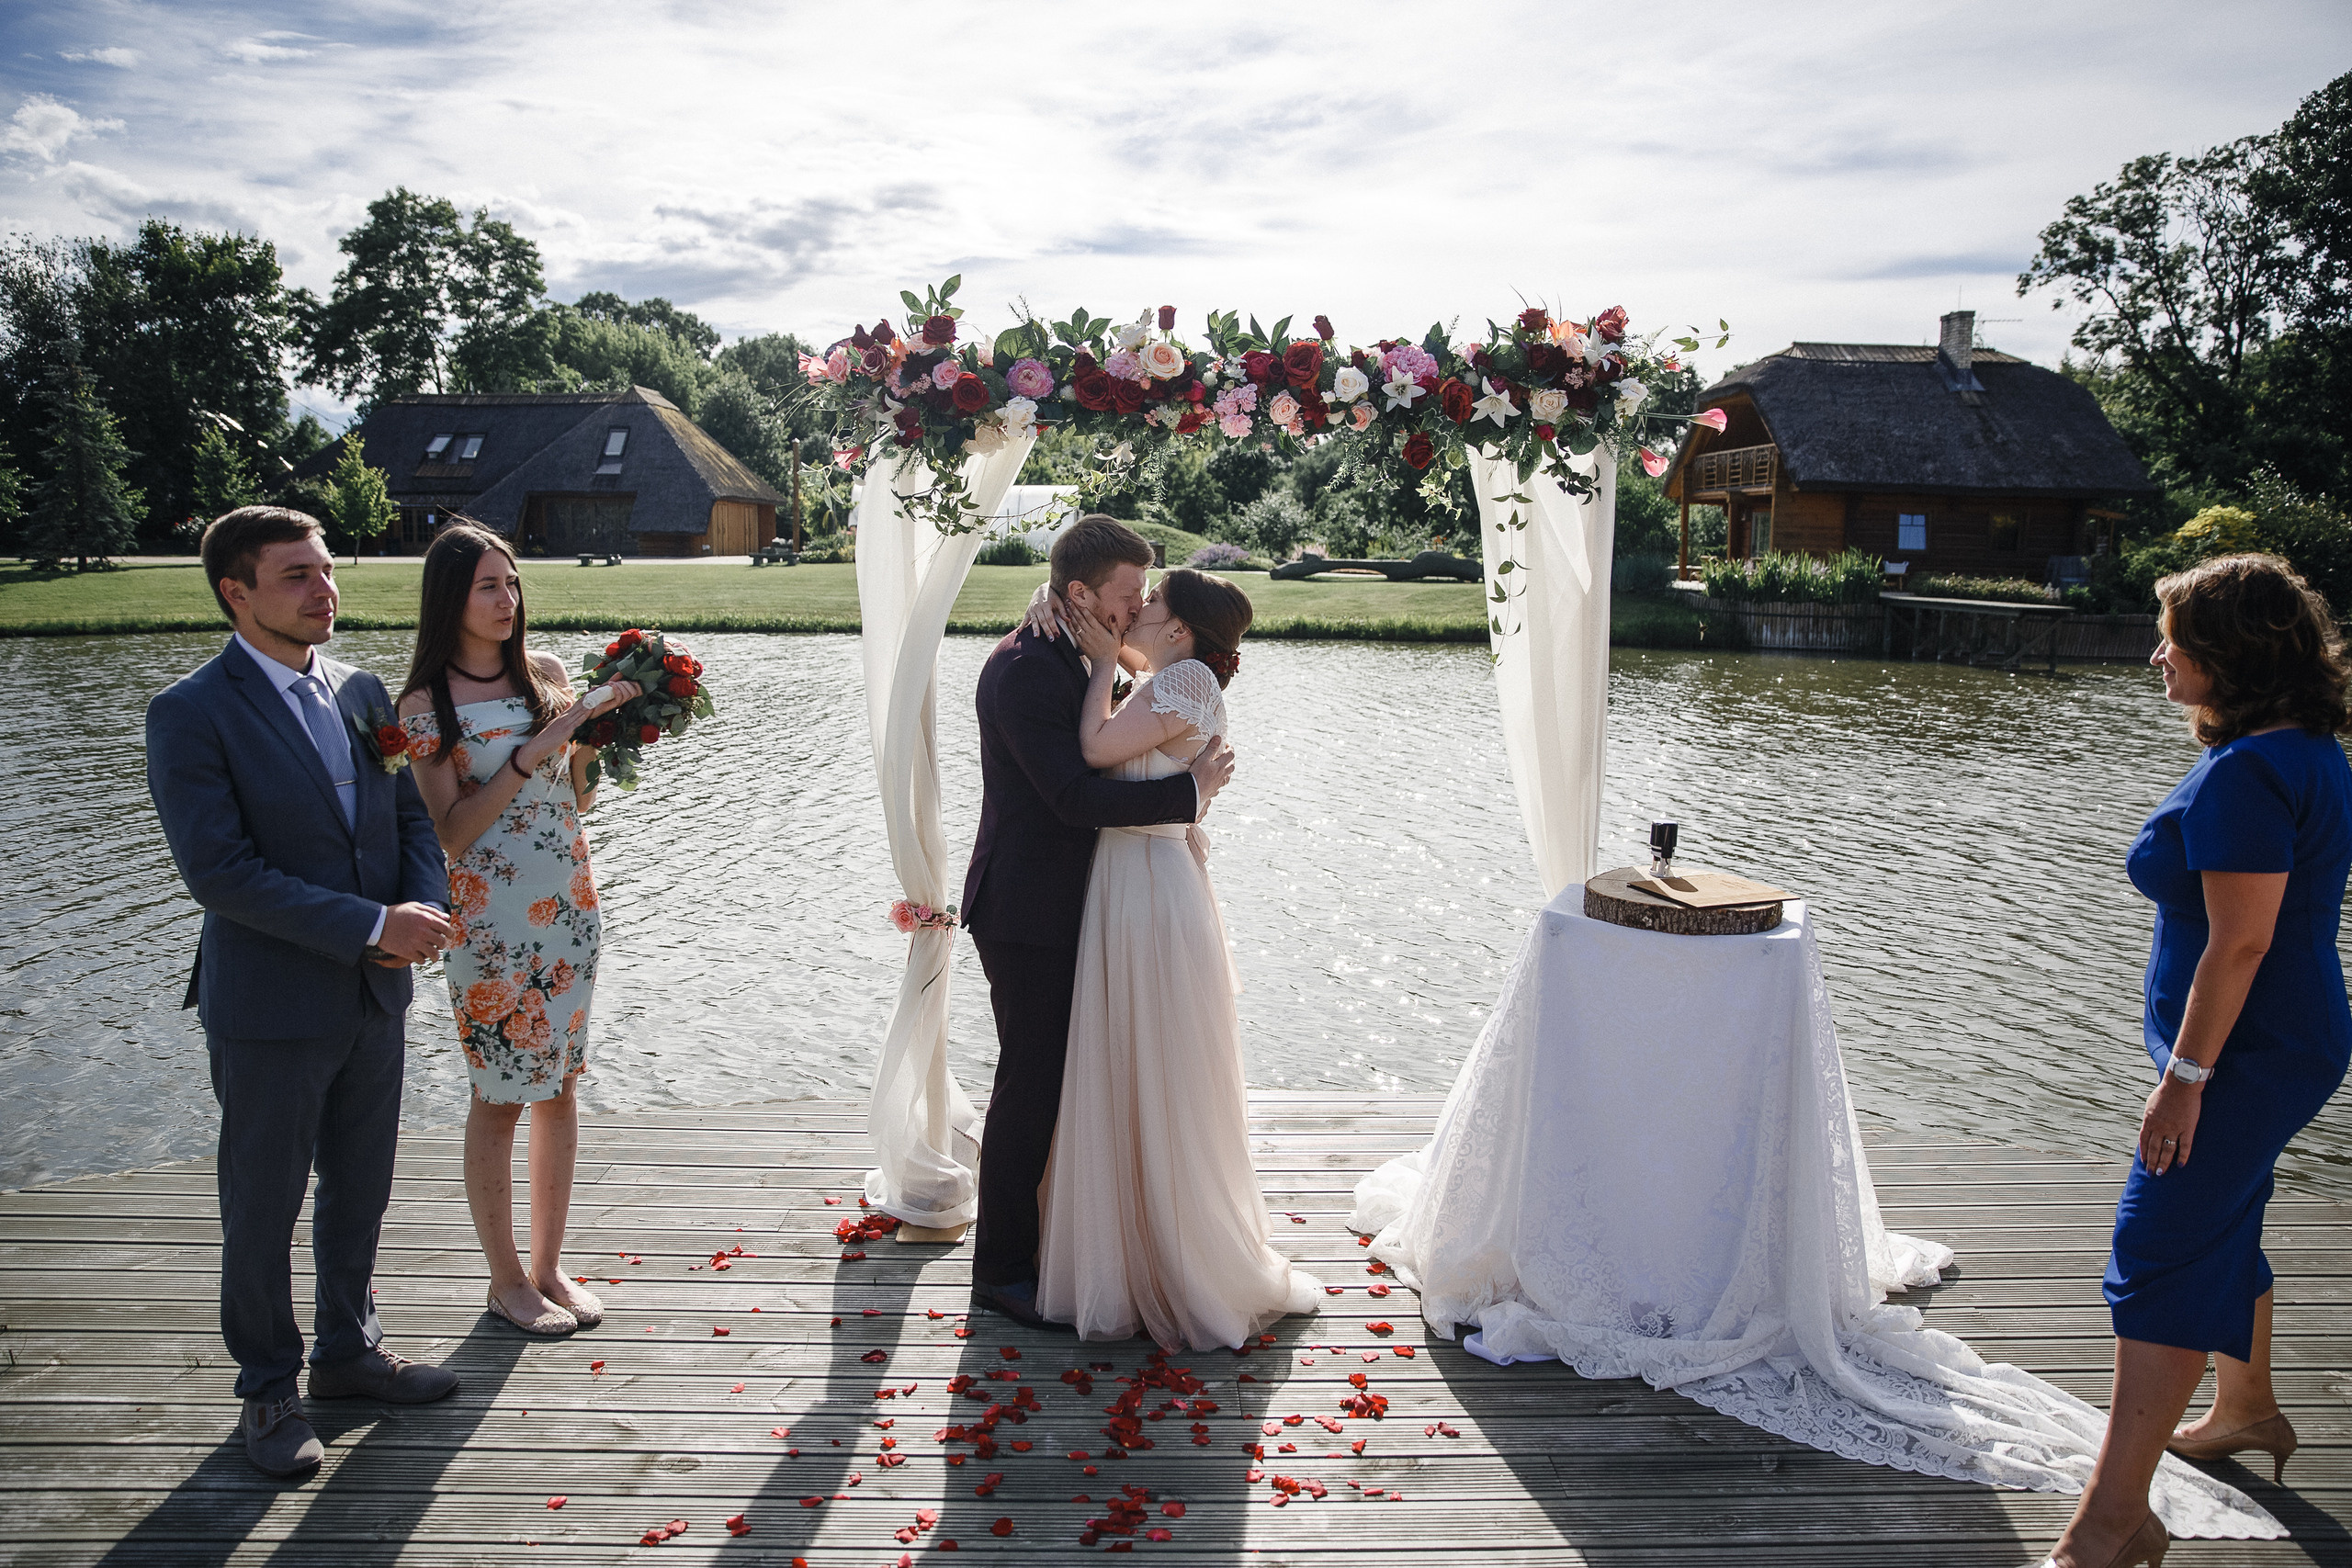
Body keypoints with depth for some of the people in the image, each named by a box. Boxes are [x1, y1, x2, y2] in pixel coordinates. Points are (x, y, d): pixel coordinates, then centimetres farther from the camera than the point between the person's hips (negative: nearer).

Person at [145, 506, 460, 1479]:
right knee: (263, 1210, 11)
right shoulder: (191, 715, -15)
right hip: (270, 1007, -6)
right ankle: (269, 1389, 29)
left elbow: (412, 815, 10)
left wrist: (426, 908, -11)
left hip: (375, 997, 6)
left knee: (360, 1191, 19)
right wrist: (372, 925, -23)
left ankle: (348, 1351, 39)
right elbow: (217, 871, -21)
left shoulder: (361, 692, 5)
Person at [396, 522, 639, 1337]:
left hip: (570, 909, 5)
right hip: (491, 922, -5)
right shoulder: (425, 703, -8)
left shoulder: (547, 673, 5)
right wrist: (528, 756, -21)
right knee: (498, 1100, 5)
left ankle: (549, 1265, 26)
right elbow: (453, 832, -12)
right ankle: (506, 1277, 21)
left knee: (560, 1088, 12)